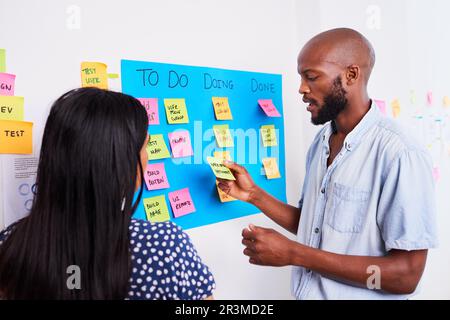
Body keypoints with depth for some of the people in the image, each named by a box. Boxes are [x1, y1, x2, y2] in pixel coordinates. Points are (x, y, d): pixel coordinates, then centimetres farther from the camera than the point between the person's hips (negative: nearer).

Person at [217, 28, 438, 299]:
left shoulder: (400, 154, -23)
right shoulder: (321, 142, 1)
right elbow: (312, 228, 8)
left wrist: (293, 253, -24)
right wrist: (255, 195, -6)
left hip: (359, 294, -6)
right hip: (308, 293, 7)